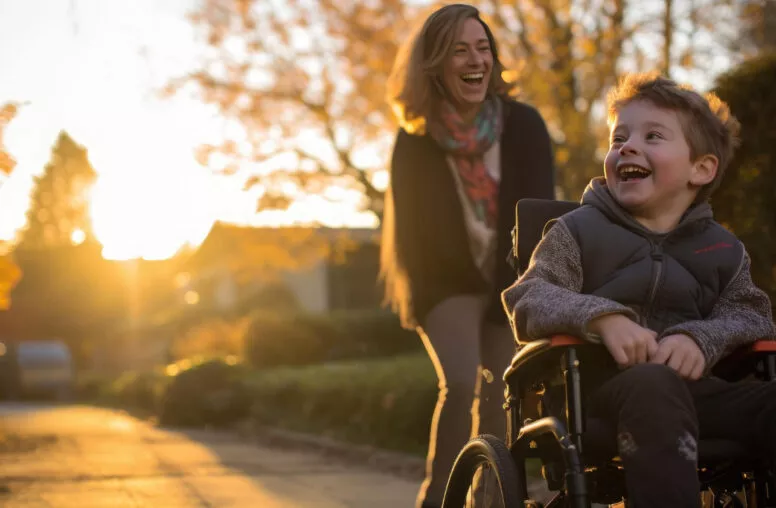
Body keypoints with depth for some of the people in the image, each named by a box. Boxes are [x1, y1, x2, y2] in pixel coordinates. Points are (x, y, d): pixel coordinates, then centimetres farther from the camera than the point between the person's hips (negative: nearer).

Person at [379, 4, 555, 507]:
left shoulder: (523, 125, -11)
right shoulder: (415, 144, -11)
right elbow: (409, 229, -2)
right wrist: (419, 301, -4)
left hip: (510, 282, 2)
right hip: (447, 285, -1)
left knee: (498, 396, 0)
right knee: (460, 382, -20)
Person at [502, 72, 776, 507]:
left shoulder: (722, 248, 18)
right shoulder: (578, 230, 10)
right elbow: (529, 301, -2)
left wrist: (702, 338, -16)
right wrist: (602, 317, -22)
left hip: (692, 383, 3)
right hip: (602, 385, -3)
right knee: (654, 384, -39)